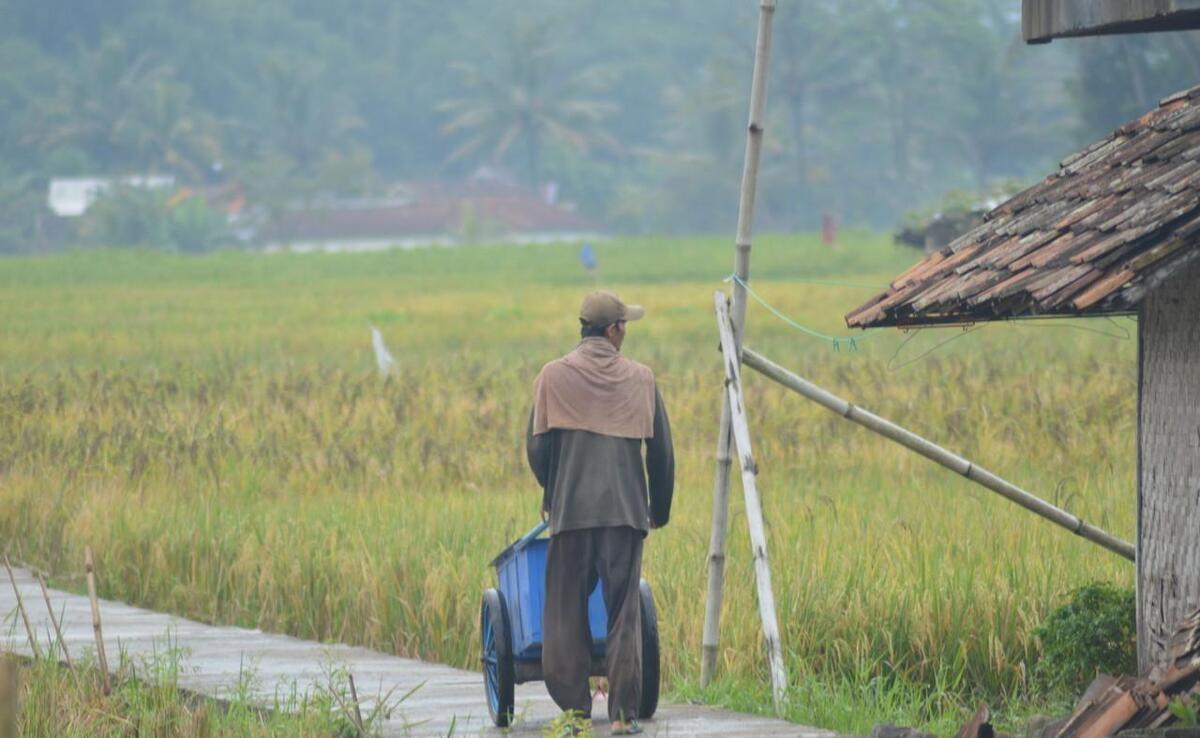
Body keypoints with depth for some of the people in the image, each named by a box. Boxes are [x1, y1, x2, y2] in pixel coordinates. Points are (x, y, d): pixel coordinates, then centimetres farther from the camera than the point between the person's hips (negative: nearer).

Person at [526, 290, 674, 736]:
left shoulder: (554, 377, 1)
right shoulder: (640, 379, 4)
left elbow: (538, 446, 1)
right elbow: (660, 451, 7)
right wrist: (660, 509, 20)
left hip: (570, 511, 0)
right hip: (626, 511, 0)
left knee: (567, 613, 8)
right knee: (624, 615, 3)